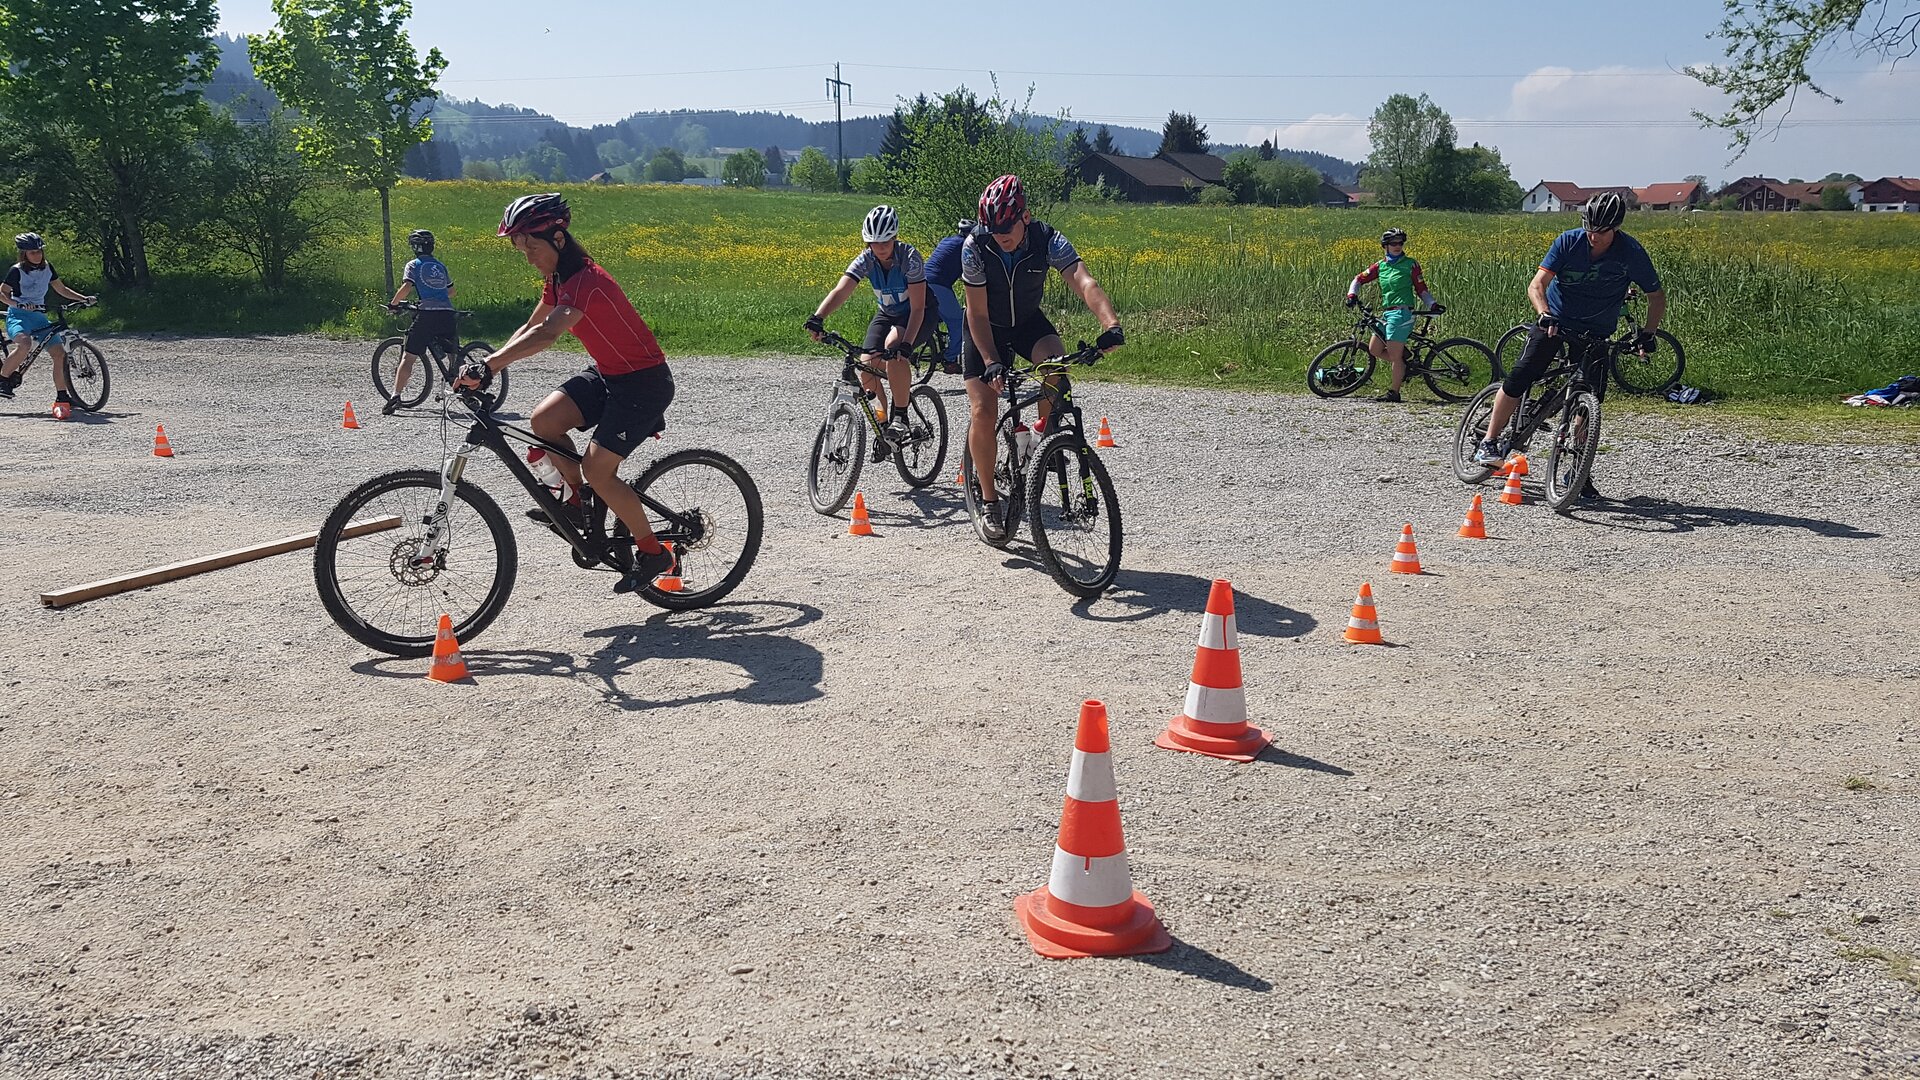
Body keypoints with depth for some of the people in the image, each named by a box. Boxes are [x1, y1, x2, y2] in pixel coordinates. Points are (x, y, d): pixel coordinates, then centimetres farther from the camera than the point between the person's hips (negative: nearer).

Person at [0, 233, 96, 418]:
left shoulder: (47, 268, 6)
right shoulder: (16, 271, -8)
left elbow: (61, 289, 18)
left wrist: (83, 298, 6)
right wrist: (18, 304, -23)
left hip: (38, 316, 5)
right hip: (18, 316, -5)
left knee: (60, 353, -11)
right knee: (25, 344, -36)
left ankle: (62, 399, -5)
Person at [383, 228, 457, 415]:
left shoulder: (413, 265, 7)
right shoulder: (441, 266, 22)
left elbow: (406, 287, -8)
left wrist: (393, 304, 5)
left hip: (427, 315, -4)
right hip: (447, 314, 4)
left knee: (408, 356, -4)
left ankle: (396, 396, -14)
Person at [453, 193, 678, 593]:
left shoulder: (585, 282, -25)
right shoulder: (558, 279, 5)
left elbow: (546, 335, -40)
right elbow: (530, 328, 14)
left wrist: (488, 365, -48)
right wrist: (489, 365, 1)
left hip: (645, 382, -9)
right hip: (607, 374, 9)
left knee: (597, 469, -13)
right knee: (544, 420, -10)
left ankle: (653, 553, 3)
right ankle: (578, 499, 11)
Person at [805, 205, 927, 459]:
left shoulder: (909, 257, -28)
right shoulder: (866, 260, -17)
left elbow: (917, 307, -31)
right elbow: (840, 291, -32)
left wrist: (906, 343, -44)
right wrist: (817, 318, -50)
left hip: (918, 316, -5)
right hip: (887, 314, 5)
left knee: (894, 346, -37)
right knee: (867, 370, -13)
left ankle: (900, 416, -24)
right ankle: (883, 427, 10)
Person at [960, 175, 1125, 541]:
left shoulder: (1047, 239, -26)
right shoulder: (975, 247, -26)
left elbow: (1084, 283, -41)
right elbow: (978, 313, -23)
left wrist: (1111, 326, -58)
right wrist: (992, 363, -34)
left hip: (1028, 322, 1)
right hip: (986, 329, -1)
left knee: (1056, 362, -32)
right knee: (983, 411, -14)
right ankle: (989, 500, 3)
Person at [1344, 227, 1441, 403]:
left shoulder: (1410, 264, 0)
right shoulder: (1380, 266, 12)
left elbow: (1421, 289, 4)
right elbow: (1359, 279, 15)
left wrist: (1432, 305, -6)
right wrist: (1352, 295, -1)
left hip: (1401, 313, -7)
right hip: (1386, 313, 7)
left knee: (1394, 355, -7)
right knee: (1374, 350, 6)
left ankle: (1393, 392, 1)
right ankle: (1406, 364, 20)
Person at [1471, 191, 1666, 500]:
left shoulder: (1631, 253, -13)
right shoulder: (1568, 241, -14)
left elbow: (1657, 297, -1)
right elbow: (1537, 285, -20)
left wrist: (1647, 334, -12)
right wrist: (1545, 314, -38)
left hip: (1595, 334, 1)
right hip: (1554, 322, -1)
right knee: (1519, 377, -17)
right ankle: (1489, 443, -3)